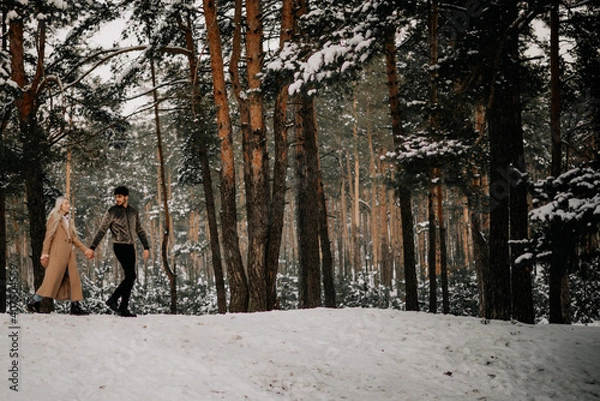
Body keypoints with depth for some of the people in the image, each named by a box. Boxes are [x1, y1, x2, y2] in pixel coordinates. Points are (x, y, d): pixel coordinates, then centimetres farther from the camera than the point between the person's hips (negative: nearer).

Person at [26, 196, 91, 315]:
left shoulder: (68, 221, 21)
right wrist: (45, 254, -13)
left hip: (69, 253, 7)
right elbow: (48, 237, -6)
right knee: (53, 279, -11)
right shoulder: (54, 218, 1)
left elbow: (74, 238, 20)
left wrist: (86, 250, 13)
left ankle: (75, 306, 1)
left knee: (73, 279, 1)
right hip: (58, 253, -7)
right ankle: (33, 303, -5)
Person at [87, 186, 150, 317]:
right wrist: (92, 248, -6)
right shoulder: (112, 212, -2)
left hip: (130, 247, 6)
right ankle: (113, 299, -5)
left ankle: (124, 308, 9)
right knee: (130, 275, -16)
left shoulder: (133, 212, 12)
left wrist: (146, 247, 12)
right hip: (119, 246, -6)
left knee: (130, 277, 4)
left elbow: (140, 231, 19)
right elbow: (101, 231, -2)